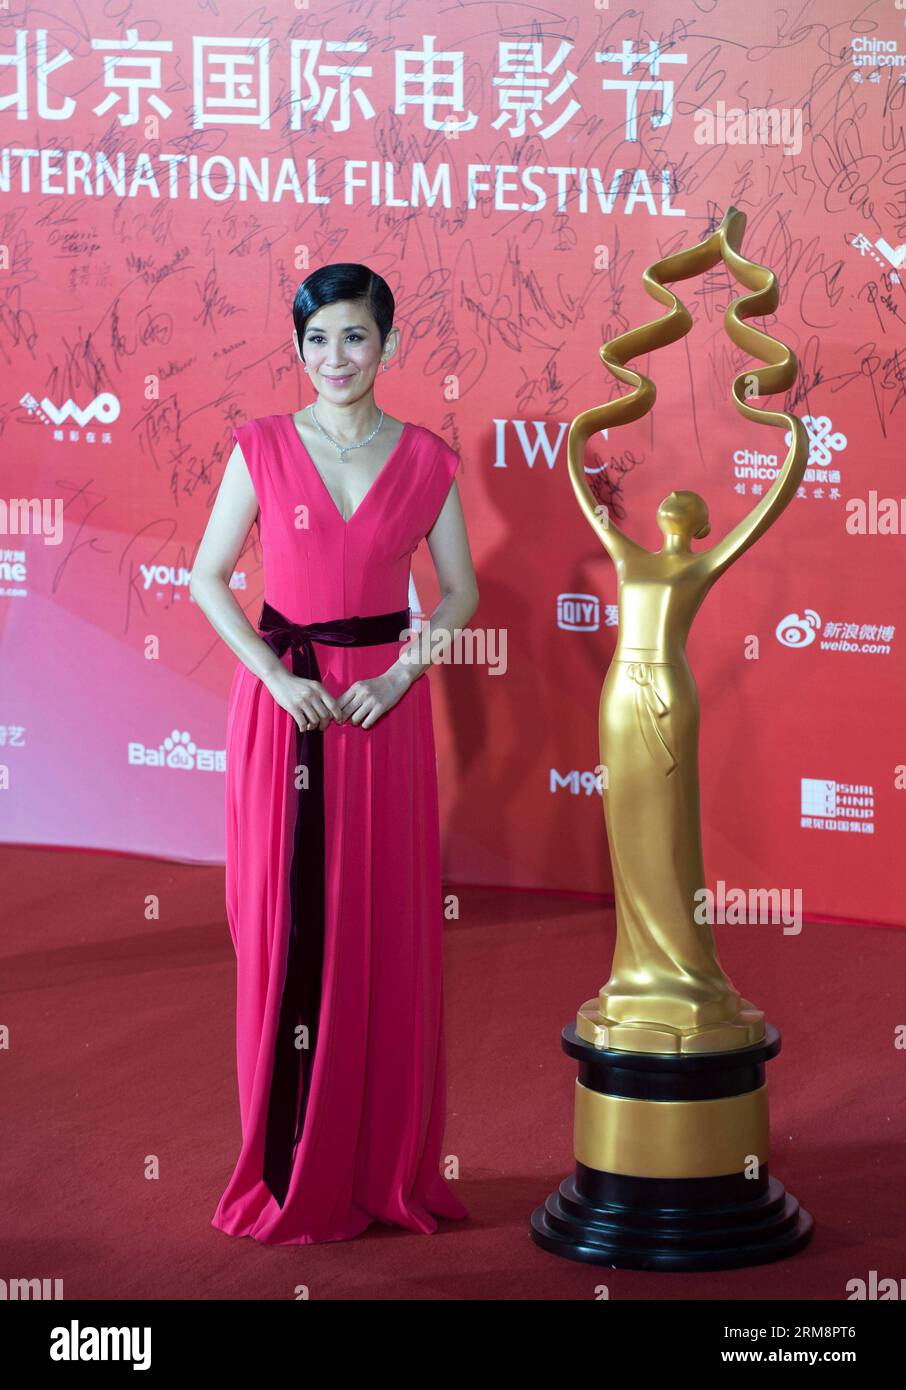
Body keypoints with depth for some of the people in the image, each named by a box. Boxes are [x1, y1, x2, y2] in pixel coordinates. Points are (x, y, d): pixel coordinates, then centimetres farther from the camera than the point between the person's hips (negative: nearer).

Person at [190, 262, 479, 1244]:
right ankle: (292, 1171, 8)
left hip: (385, 703, 1)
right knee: (286, 925, 0)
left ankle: (384, 1163, 14)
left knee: (386, 928, 3)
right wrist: (275, 676, -10)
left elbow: (460, 591, 6)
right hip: (283, 702, -1)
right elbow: (208, 577, 1)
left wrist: (397, 678, -8)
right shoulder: (262, 448, 0)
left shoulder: (425, 459, 3)